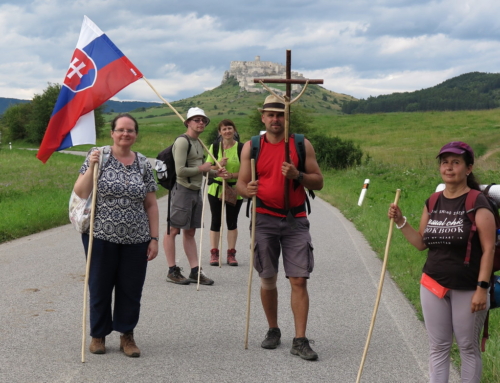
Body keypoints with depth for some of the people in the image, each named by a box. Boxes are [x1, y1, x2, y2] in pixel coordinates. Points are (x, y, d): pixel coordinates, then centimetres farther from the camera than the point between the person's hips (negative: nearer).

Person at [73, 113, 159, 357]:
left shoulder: (143, 164, 6)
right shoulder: (98, 156, -2)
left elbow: (151, 205, 8)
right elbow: (80, 193, -6)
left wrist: (154, 238, 4)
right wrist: (91, 167, -18)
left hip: (135, 240, 2)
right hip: (101, 237, -2)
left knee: (131, 289, 7)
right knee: (100, 288, 9)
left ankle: (127, 335, 23)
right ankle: (98, 335, 25)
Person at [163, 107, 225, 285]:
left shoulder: (198, 143, 18)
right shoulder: (182, 141, -12)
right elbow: (180, 171, -19)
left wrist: (215, 173, 12)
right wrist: (202, 168, -9)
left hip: (196, 190, 9)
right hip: (183, 189, -9)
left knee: (190, 232, 12)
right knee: (173, 230, -2)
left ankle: (195, 271, 13)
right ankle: (172, 271, 2)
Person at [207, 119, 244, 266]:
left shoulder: (241, 148, -3)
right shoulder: (214, 147, 2)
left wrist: (232, 175, -20)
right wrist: (218, 165, -15)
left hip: (235, 190, -1)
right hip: (216, 189, 1)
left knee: (232, 221, 6)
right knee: (216, 221, 4)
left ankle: (231, 253, 14)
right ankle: (214, 253, 12)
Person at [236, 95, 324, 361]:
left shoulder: (302, 145, 4)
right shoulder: (251, 147, 5)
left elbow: (318, 182, 4)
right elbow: (241, 184, 5)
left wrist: (298, 175, -15)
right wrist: (247, 190, -19)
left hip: (296, 220, 0)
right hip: (264, 219, 1)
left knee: (299, 280, -6)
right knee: (268, 279, 8)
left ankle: (300, 341, -3)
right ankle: (273, 331, 25)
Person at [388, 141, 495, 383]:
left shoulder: (478, 203, -10)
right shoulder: (433, 203, 8)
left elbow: (488, 249, -13)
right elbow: (422, 244, 13)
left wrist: (482, 288, -18)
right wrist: (400, 222, 0)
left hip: (467, 288, -5)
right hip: (433, 285, 5)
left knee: (468, 347, 6)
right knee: (438, 347, 9)